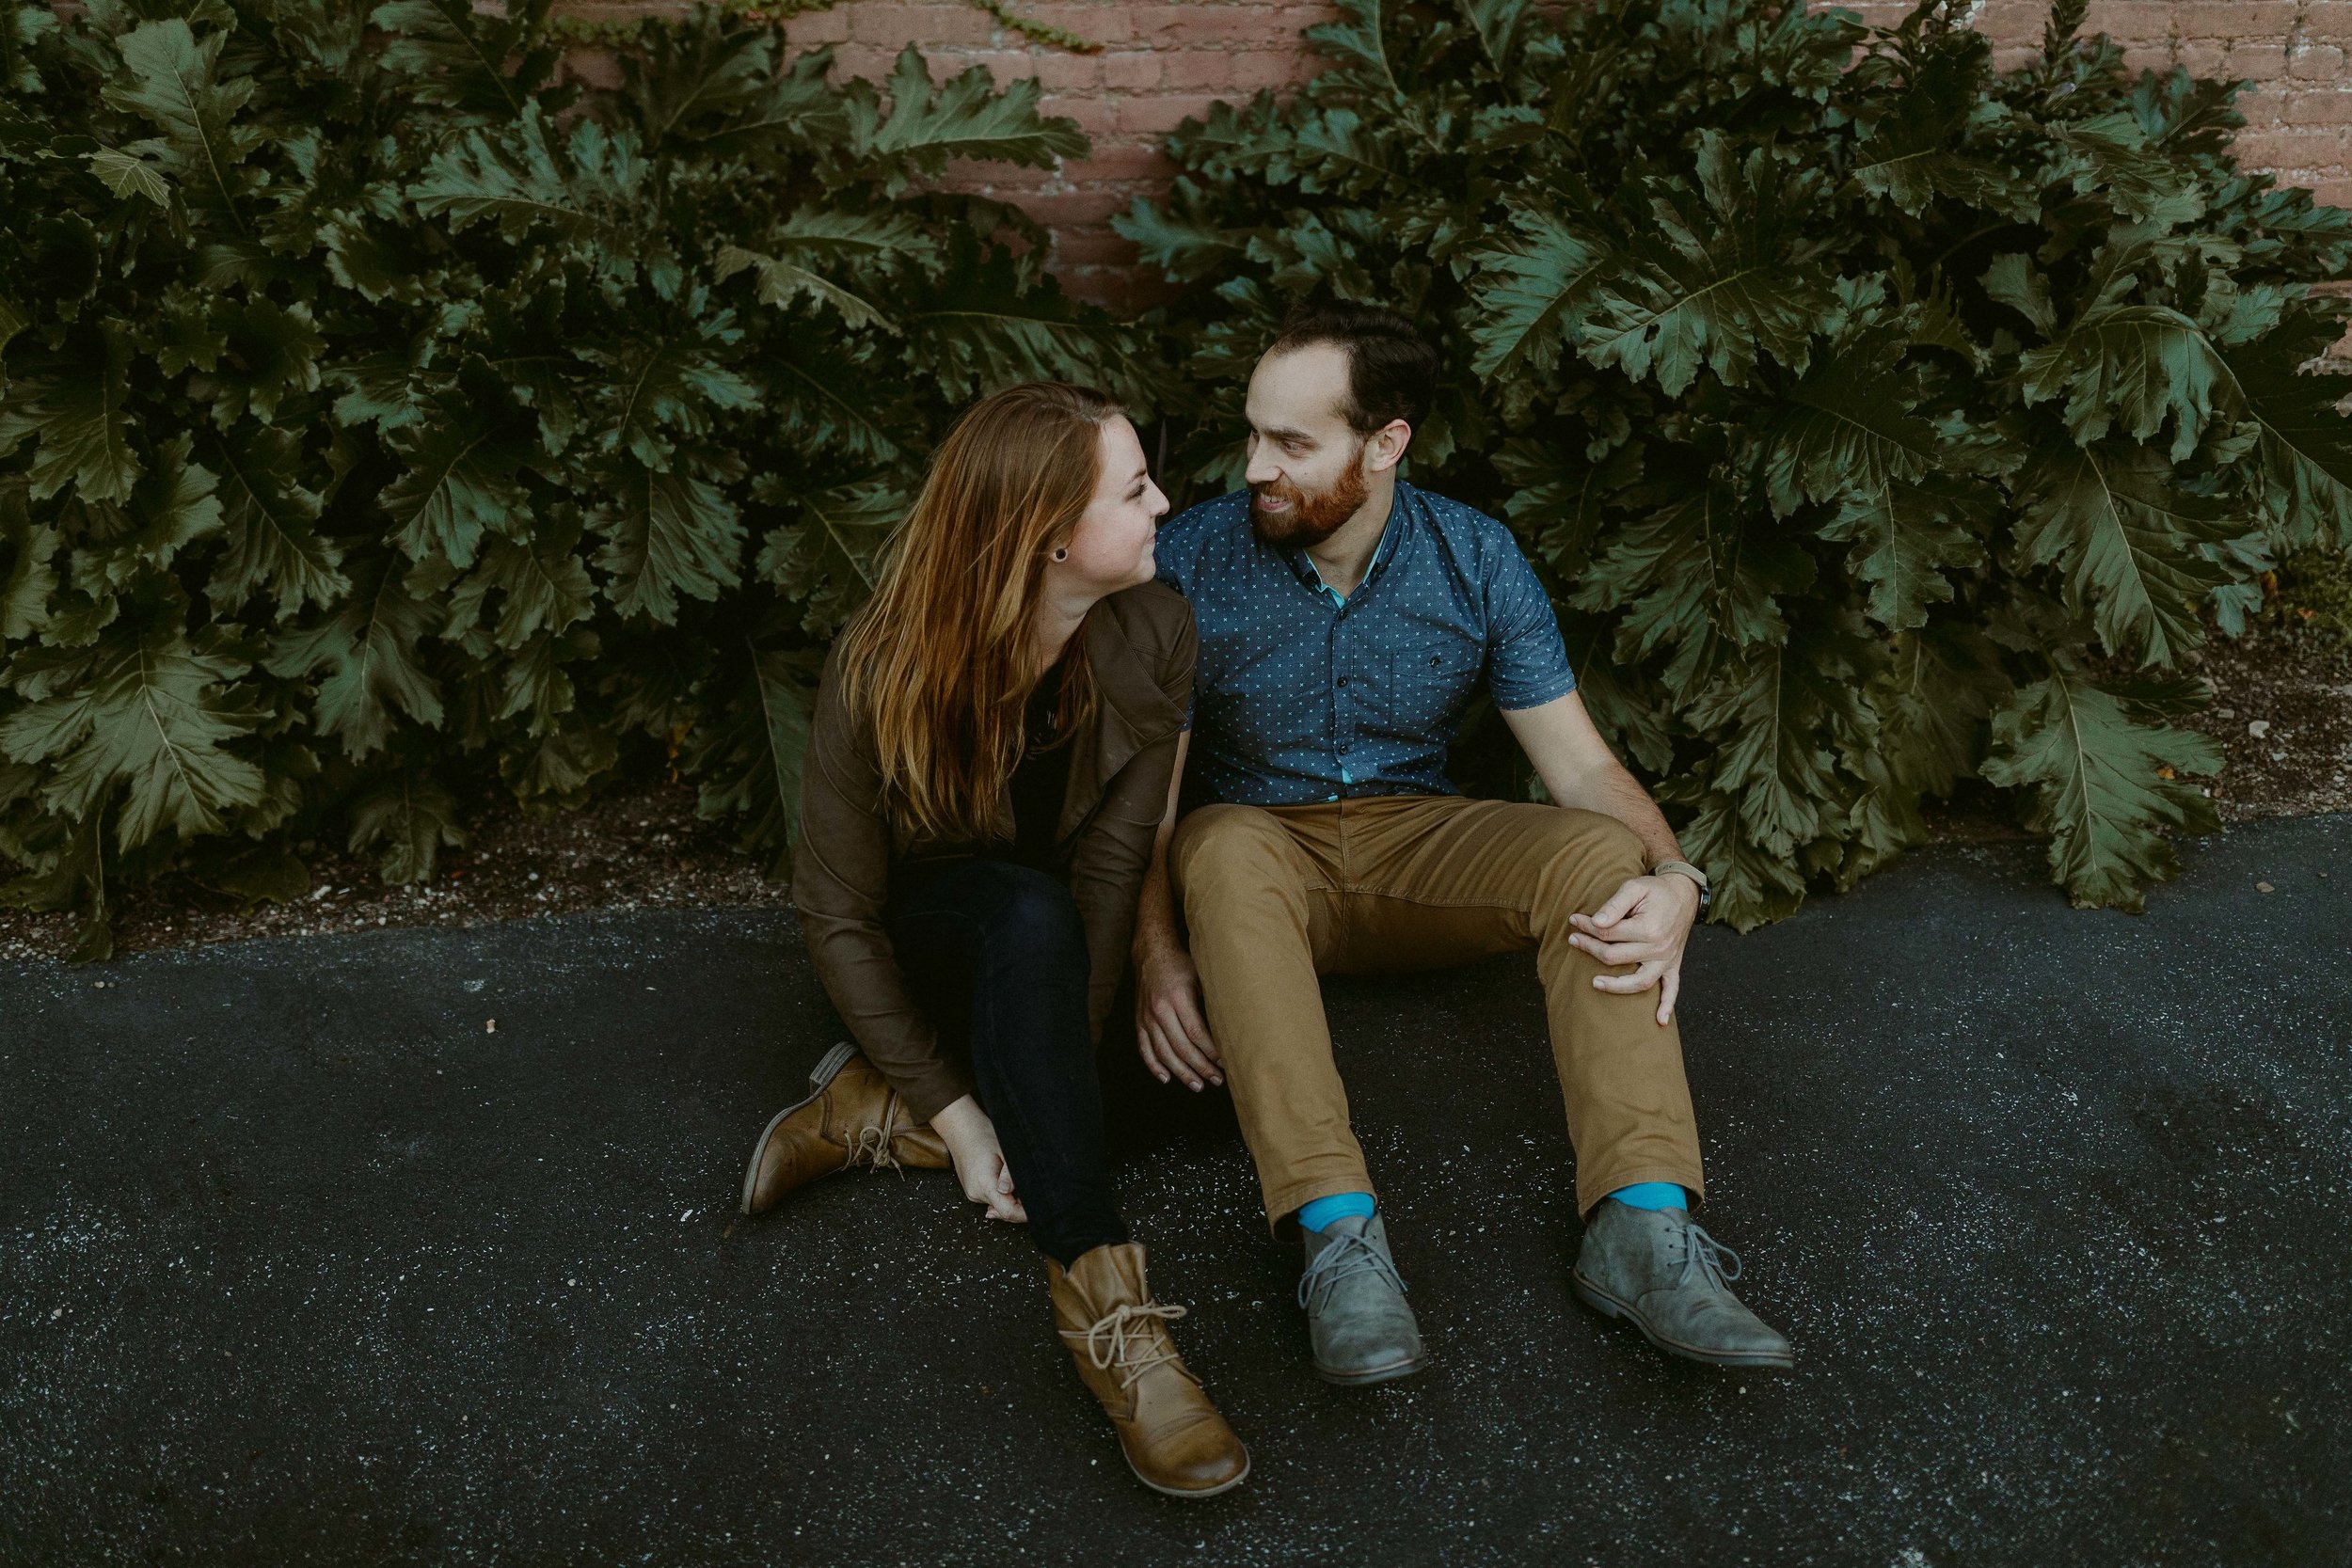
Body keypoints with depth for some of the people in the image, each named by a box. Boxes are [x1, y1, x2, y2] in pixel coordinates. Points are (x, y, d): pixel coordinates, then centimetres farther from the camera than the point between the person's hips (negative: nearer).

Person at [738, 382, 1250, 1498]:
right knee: (1029, 915, -39)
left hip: (1049, 951, 5)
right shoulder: (880, 672, -25)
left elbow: (1112, 858, -18)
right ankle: (1102, 1308, -40)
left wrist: (1050, 1065, -28)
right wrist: (955, 1112, -26)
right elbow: (836, 916, -19)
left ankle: (872, 1111, -12)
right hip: (922, 943, -5)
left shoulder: (1153, 633, -17)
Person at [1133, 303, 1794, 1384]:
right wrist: (1156, 945, -26)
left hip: (1418, 846, 2)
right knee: (1223, 846, -38)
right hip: (1264, 842, -2)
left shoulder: (1476, 560, -4)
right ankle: (1339, 1235, -44)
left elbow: (1577, 760, -5)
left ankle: (1642, 1226, -36)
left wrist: (1674, 879, -26)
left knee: (1597, 849, -26)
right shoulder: (1193, 559, -9)